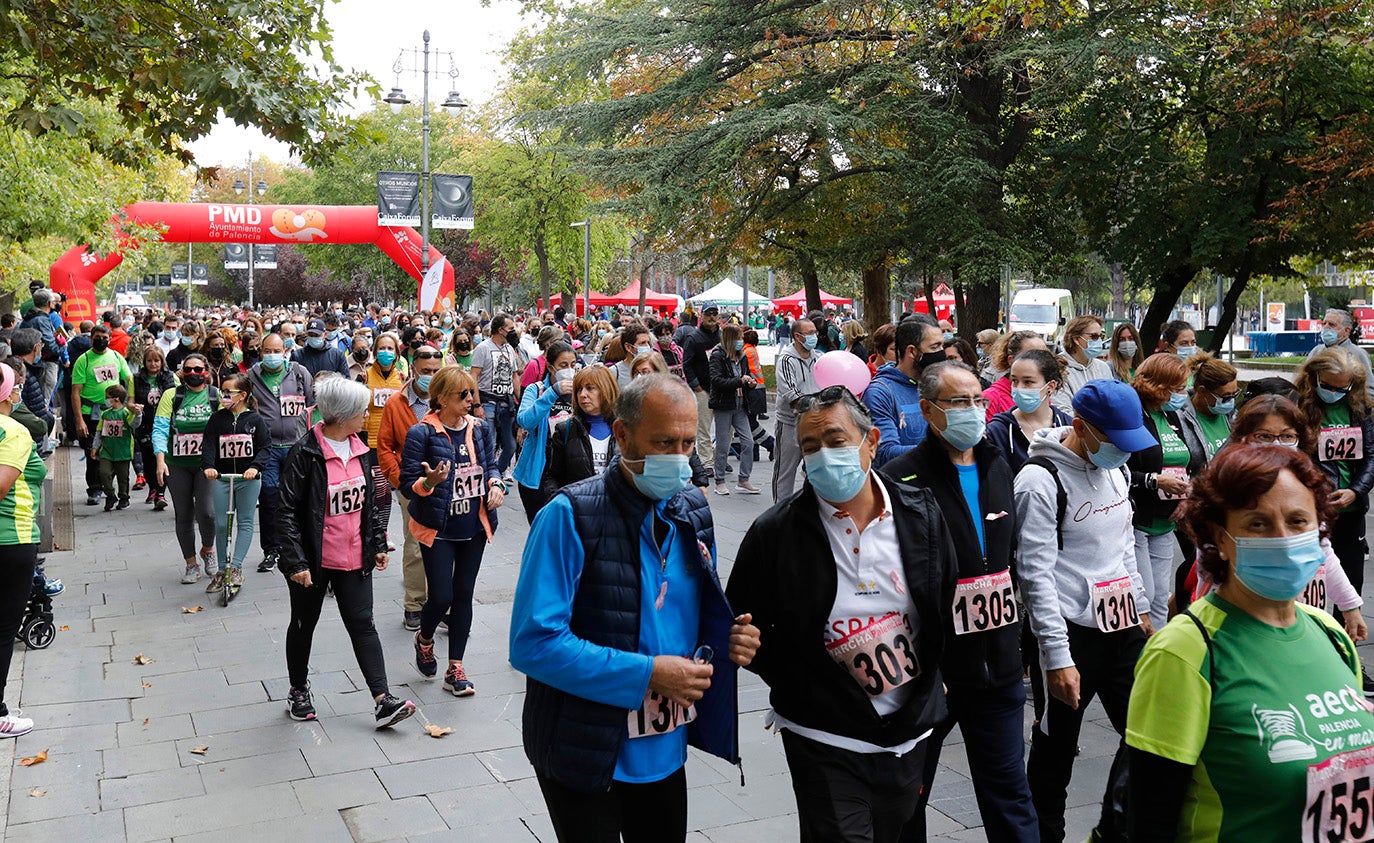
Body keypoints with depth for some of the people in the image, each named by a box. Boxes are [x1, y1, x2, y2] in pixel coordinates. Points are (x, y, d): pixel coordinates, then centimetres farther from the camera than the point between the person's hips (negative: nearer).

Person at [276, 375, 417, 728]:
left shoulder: (360, 451, 5)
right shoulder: (304, 454, -16)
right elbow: (289, 511, -16)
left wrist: (378, 544, 14)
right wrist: (296, 562, -19)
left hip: (354, 558, 5)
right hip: (314, 560, -5)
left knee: (363, 625, 2)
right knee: (304, 626, 14)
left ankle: (383, 701, 1)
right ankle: (298, 691, 33)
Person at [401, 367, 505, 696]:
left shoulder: (479, 429, 3)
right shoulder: (422, 433, -13)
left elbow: (490, 465, 17)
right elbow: (407, 484, -12)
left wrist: (495, 484, -4)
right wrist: (428, 482, -33)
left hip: (474, 527, 5)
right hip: (438, 529, -5)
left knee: (463, 595, 8)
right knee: (441, 597, -4)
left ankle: (455, 669, 17)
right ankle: (424, 639, 31)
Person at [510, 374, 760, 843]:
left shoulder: (693, 512, 2)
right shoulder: (569, 516, -18)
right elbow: (533, 643, -23)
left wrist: (731, 639, -9)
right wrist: (646, 675, -25)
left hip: (666, 751, 6)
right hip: (586, 756, -6)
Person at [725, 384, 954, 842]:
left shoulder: (922, 513, -3)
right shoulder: (775, 532, -12)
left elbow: (947, 605, 11)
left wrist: (930, 679, 8)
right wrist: (798, 685, -6)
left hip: (910, 733, 4)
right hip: (825, 741, -4)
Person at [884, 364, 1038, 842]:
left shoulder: (998, 470, 9)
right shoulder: (904, 480, -14)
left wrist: (1017, 642, 17)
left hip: (998, 671, 5)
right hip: (928, 672, -5)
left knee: (1009, 794, 13)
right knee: (907, 800, 12)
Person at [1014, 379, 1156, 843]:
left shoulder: (1114, 468, 8)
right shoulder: (1041, 479, -17)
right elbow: (1036, 574, -19)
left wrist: (1142, 610, 20)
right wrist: (1057, 657, -20)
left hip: (1122, 627, 7)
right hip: (1073, 633, -7)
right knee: (1056, 752, 6)